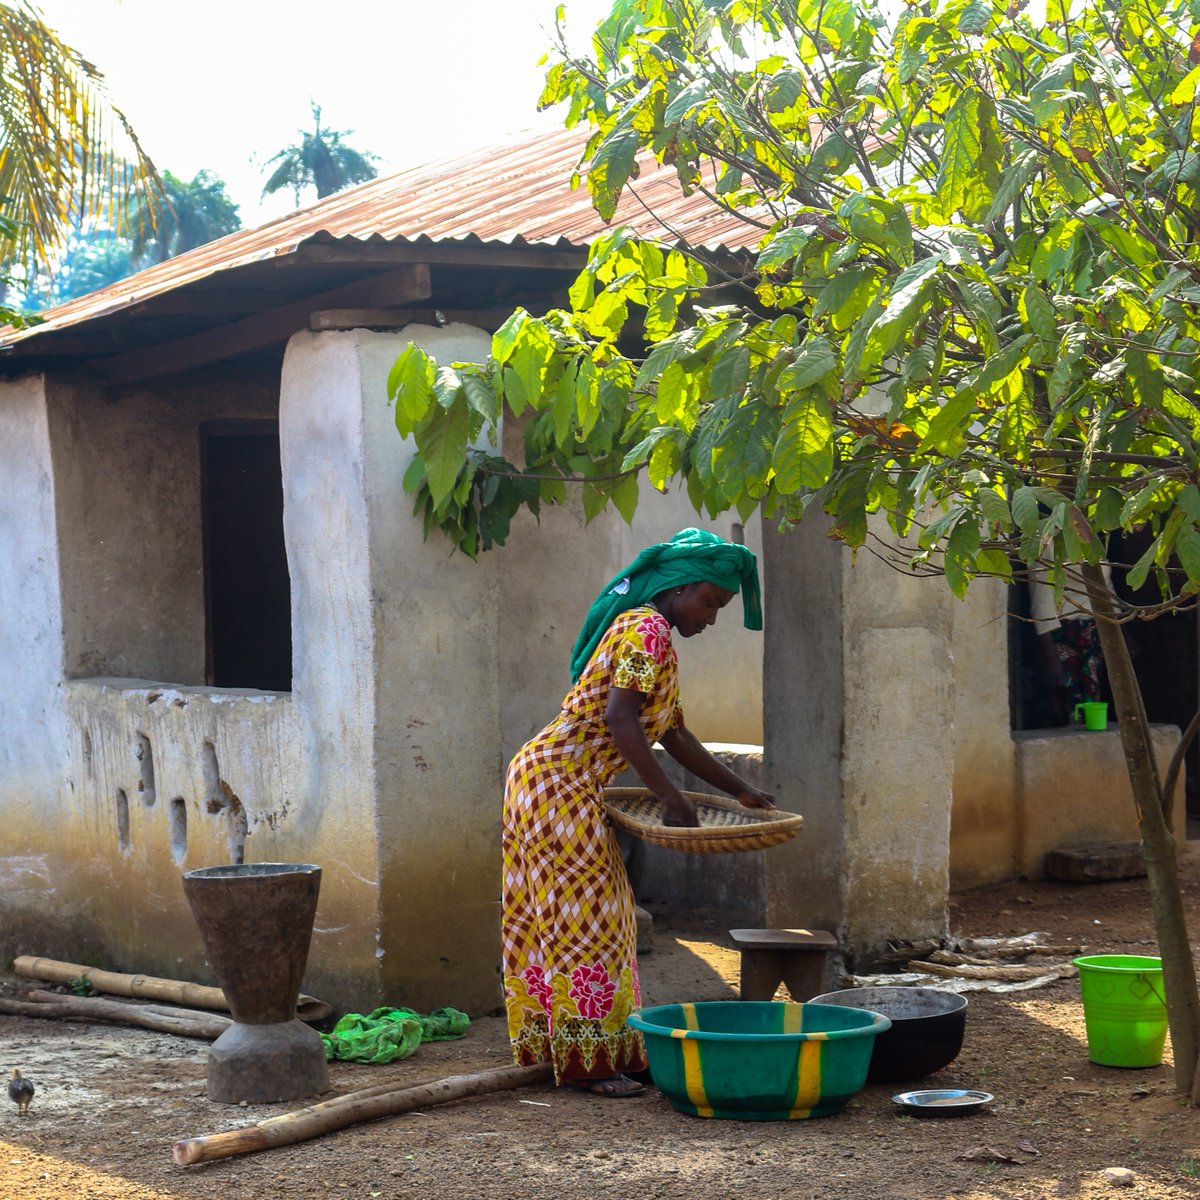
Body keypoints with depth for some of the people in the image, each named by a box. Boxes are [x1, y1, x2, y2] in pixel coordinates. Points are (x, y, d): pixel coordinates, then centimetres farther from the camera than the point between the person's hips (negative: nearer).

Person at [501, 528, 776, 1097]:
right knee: (582, 917, -7)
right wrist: (670, 797, -21)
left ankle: (600, 1052, 18)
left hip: (574, 790, 10)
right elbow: (619, 718, -24)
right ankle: (587, 1061, -3)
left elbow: (673, 734, 23)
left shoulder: (654, 636, 19)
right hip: (560, 781, -10)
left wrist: (741, 790, 22)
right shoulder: (647, 629, -13)